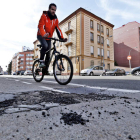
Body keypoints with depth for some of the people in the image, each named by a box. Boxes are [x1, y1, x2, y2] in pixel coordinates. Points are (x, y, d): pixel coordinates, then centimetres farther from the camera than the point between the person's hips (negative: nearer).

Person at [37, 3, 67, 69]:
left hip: (48, 38, 4)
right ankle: (41, 61, -19)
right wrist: (44, 35, -45)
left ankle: (45, 69, 9)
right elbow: (41, 26, -24)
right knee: (45, 46, -35)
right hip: (41, 36, -4)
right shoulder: (44, 16, -11)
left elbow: (58, 29, -7)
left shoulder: (55, 19, 2)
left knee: (48, 54, -1)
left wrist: (62, 38, -22)